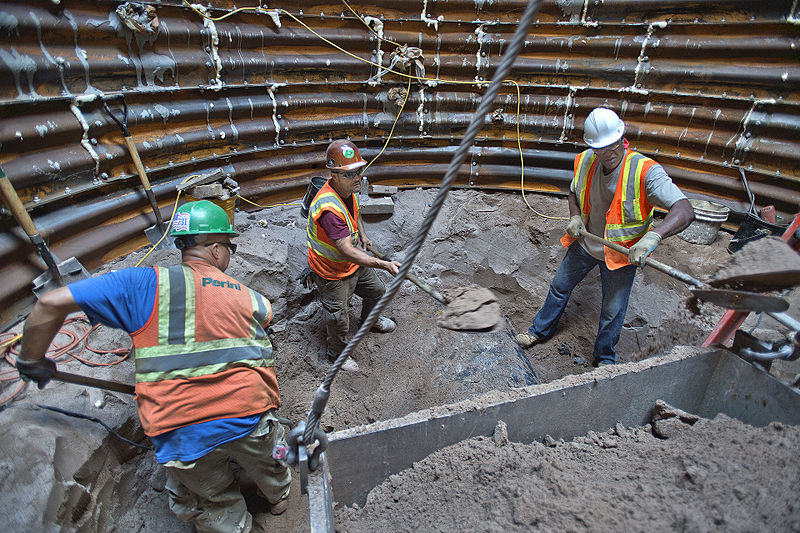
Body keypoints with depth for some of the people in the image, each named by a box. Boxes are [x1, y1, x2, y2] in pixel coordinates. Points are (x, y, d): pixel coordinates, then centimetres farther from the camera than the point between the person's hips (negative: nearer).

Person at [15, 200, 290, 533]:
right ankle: (279, 496, 64)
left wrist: (31, 360, 15)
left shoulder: (145, 285, -2)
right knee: (267, 464, 36)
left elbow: (51, 303, -1)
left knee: (214, 504, 29)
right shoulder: (245, 295, 5)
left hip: (182, 435, -1)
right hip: (249, 417, 2)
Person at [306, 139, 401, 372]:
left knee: (376, 290, 26)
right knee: (339, 318, 8)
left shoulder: (347, 188, -8)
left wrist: (362, 234, 8)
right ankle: (336, 353, 38)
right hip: (332, 271, -8)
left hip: (355, 262, 9)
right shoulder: (329, 208, -38)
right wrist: (385, 265, -42)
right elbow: (348, 252, -40)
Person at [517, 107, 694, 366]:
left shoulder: (645, 171, -28)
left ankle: (604, 357, 37)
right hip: (585, 243, 4)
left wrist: (652, 237, -54)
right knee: (560, 286, 19)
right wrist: (575, 216, -11)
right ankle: (541, 329, 44)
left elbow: (685, 210, -36)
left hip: (621, 253, -4)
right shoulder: (585, 162, -12)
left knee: (613, 311, 10)